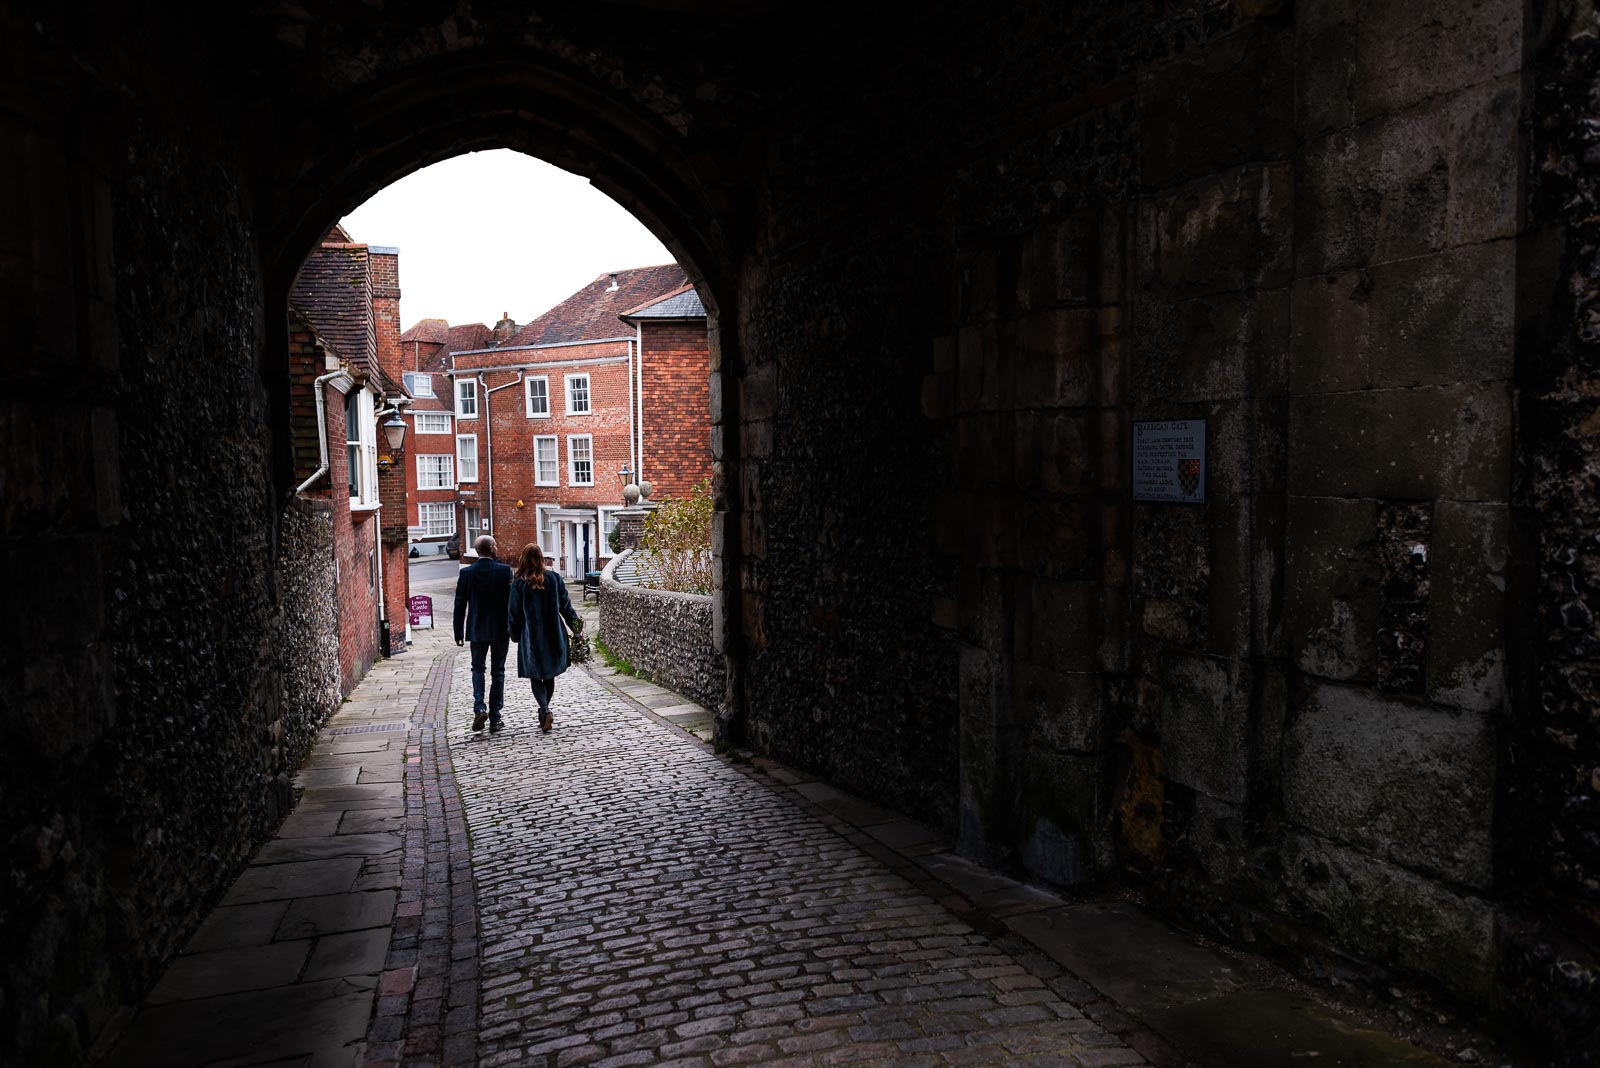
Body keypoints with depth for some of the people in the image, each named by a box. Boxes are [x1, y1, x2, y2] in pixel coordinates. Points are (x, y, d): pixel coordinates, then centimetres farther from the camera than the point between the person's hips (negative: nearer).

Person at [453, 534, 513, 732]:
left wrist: (458, 632, 5)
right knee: (497, 672, 9)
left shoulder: (466, 573, -4)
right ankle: (494, 719, 10)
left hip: (477, 630, 1)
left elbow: (460, 605, -2)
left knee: (477, 668, 17)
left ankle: (479, 708, -4)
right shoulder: (504, 570, -9)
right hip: (500, 629, -1)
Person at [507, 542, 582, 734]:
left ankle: (545, 710, -16)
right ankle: (544, 711, 26)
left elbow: (514, 613, -4)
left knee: (536, 677, 5)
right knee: (549, 675, 16)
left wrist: (516, 636, 10)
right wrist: (576, 626, 12)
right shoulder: (554, 578, -2)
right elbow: (565, 605, 3)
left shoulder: (519, 583, -9)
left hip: (531, 637, -3)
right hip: (553, 636, 3)